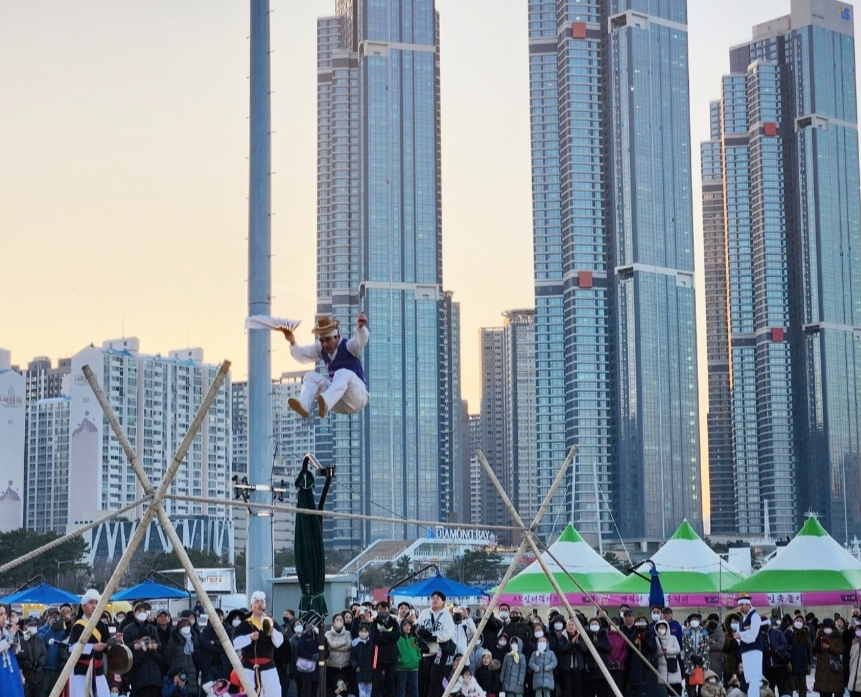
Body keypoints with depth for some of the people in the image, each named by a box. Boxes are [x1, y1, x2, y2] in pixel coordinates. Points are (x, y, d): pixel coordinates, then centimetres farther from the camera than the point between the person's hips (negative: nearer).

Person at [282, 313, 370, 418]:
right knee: (311, 376, -10)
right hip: (337, 401, 6)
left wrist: (361, 326, -53)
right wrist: (292, 343, -13)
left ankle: (325, 404, -66)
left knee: (343, 374, -35)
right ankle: (303, 406, -39)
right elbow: (302, 356, 8)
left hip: (355, 398, -6)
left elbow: (360, 340, -31)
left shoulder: (348, 346, -10)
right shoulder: (321, 349, 9)